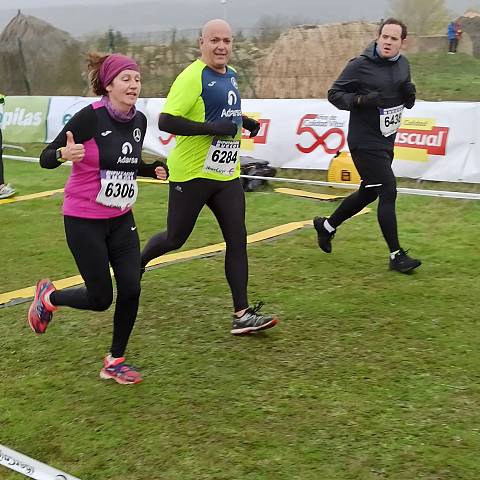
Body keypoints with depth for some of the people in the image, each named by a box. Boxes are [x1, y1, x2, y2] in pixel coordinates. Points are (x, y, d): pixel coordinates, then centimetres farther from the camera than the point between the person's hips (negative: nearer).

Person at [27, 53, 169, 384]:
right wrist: (64, 154, -37)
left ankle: (115, 361, 16)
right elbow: (46, 159, -15)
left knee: (131, 289, -4)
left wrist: (154, 170, 0)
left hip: (121, 220, 6)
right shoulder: (90, 117, -18)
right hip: (84, 221, -6)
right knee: (100, 299, 0)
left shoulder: (139, 121, 1)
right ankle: (48, 297, 31)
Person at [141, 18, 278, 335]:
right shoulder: (192, 77, -16)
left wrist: (242, 122, 9)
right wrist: (212, 127, -27)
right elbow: (166, 121, -23)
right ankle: (136, 264, 39)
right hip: (192, 175, -7)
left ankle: (242, 314, 3)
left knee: (237, 240, 0)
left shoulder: (231, 75, 11)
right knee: (174, 239, 8)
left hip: (227, 175, 7)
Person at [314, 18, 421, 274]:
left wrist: (410, 94, -6)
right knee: (388, 191, -11)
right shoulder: (360, 65, -13)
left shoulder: (403, 64, 8)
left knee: (369, 192, 18)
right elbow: (334, 93, -8)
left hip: (386, 141, 8)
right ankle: (396, 255, -1)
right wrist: (361, 100, -24)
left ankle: (326, 226, 38)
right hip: (365, 142, -8)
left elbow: (406, 103, 18)